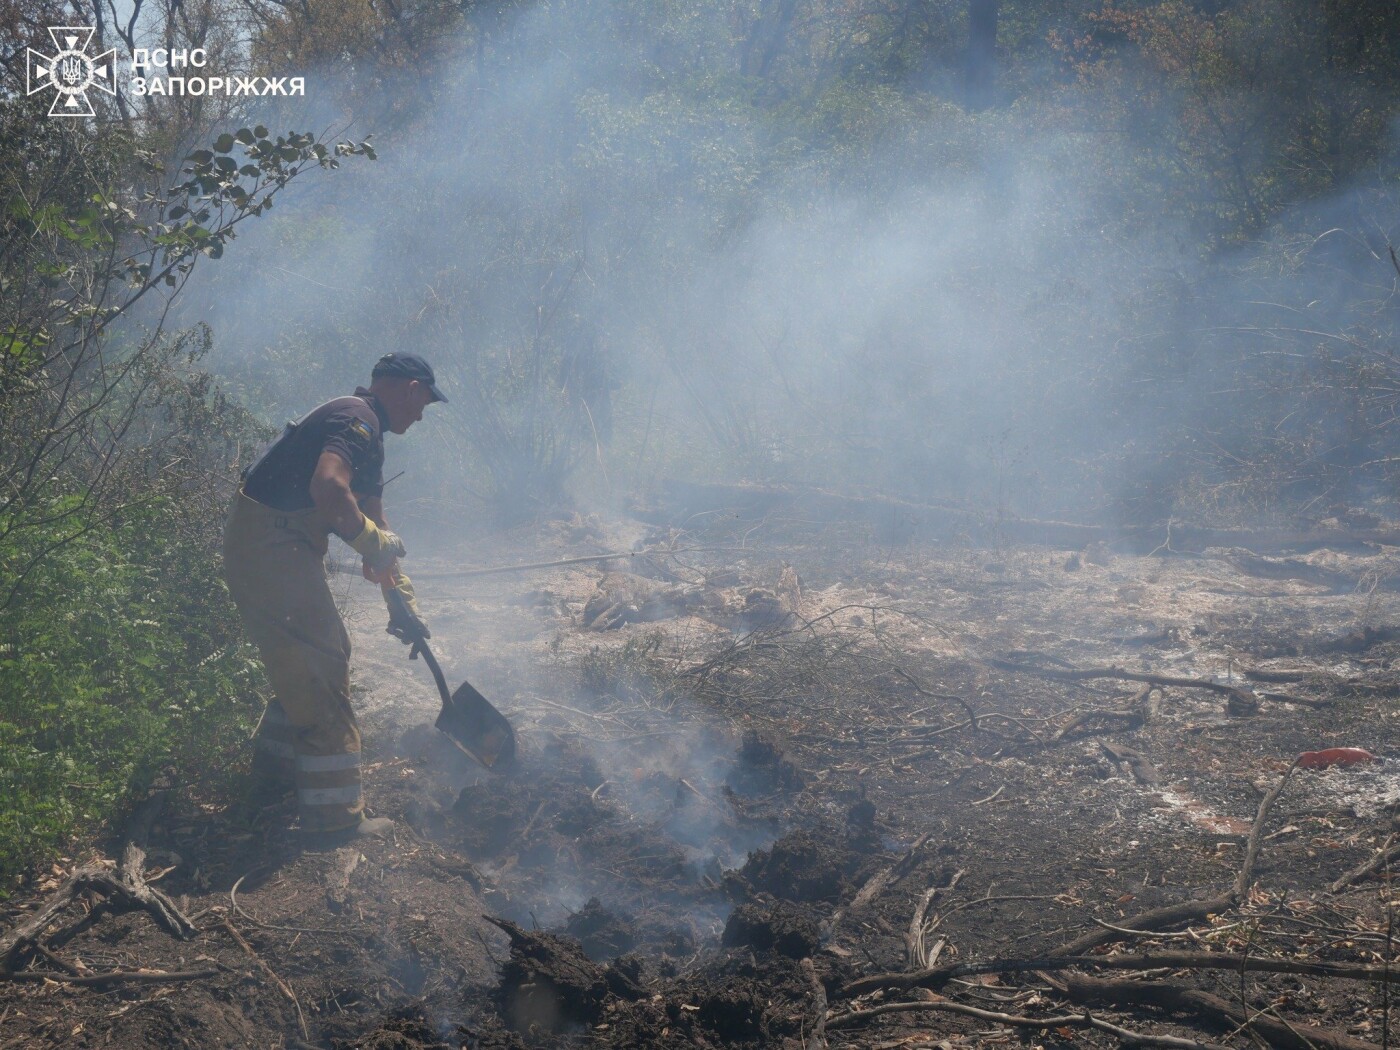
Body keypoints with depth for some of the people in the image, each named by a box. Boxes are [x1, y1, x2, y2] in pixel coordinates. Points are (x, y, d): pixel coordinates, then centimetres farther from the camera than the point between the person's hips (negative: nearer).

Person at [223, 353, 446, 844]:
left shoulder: (365, 433, 19)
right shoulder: (357, 419, -15)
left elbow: (374, 519, 24)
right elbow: (328, 487, -33)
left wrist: (402, 600, 23)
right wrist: (373, 542, -18)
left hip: (276, 548, 11)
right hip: (269, 548, -11)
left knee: (316, 658, 24)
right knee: (322, 672, -7)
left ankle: (275, 760, 41)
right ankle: (335, 818, -3)